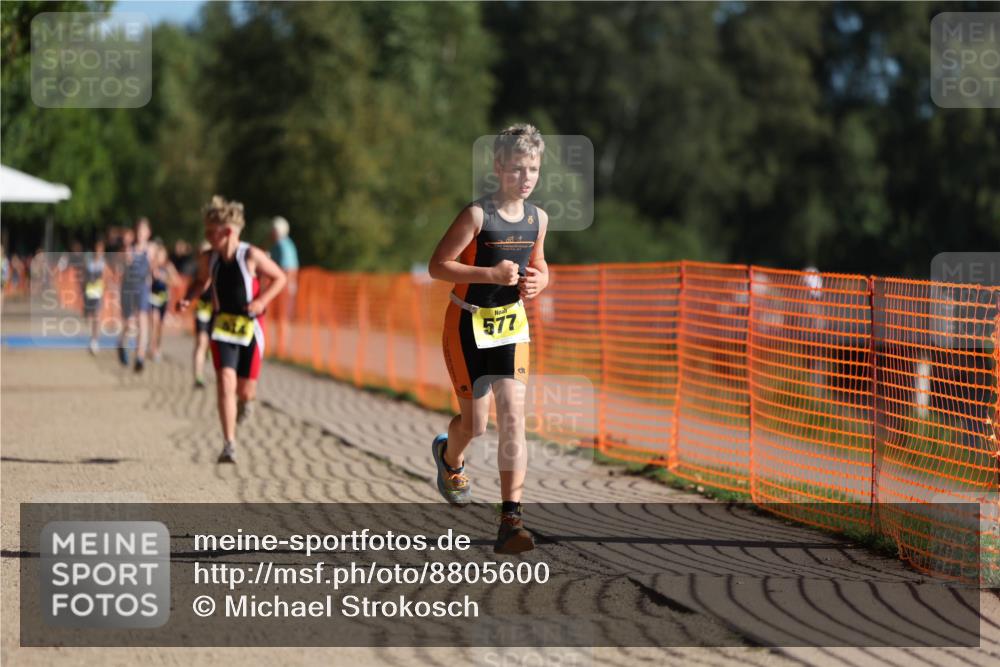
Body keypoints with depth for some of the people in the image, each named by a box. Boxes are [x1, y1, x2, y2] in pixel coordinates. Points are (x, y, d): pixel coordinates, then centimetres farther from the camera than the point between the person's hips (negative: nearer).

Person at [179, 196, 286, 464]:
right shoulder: (208, 260, -2)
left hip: (250, 327, -2)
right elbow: (202, 282, 19)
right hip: (222, 327, 2)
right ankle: (229, 444, -12)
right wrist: (188, 299, 0)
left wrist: (262, 301, -16)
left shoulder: (251, 256, -13)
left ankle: (244, 401, 46)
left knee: (246, 390, 5)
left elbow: (279, 278, -2)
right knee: (225, 382, -14)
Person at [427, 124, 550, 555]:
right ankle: (450, 458, 43)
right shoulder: (477, 215, -16)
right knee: (475, 421, 4)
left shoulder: (538, 218, 2)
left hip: (511, 325, 4)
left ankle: (511, 520, -12)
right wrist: (490, 274, -26)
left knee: (513, 417, -10)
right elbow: (438, 266, -16)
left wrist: (537, 282, -5)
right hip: (469, 325, -4)